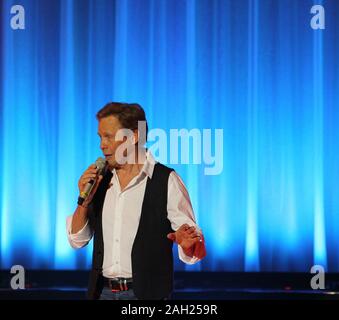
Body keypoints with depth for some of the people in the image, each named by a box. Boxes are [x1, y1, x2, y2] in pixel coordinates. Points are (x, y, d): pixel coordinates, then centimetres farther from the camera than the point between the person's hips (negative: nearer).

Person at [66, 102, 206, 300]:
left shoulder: (167, 181, -7)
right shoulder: (101, 180, 9)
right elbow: (77, 240, 11)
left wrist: (187, 243, -32)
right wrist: (84, 200, -4)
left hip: (147, 292, -4)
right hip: (103, 291, 5)